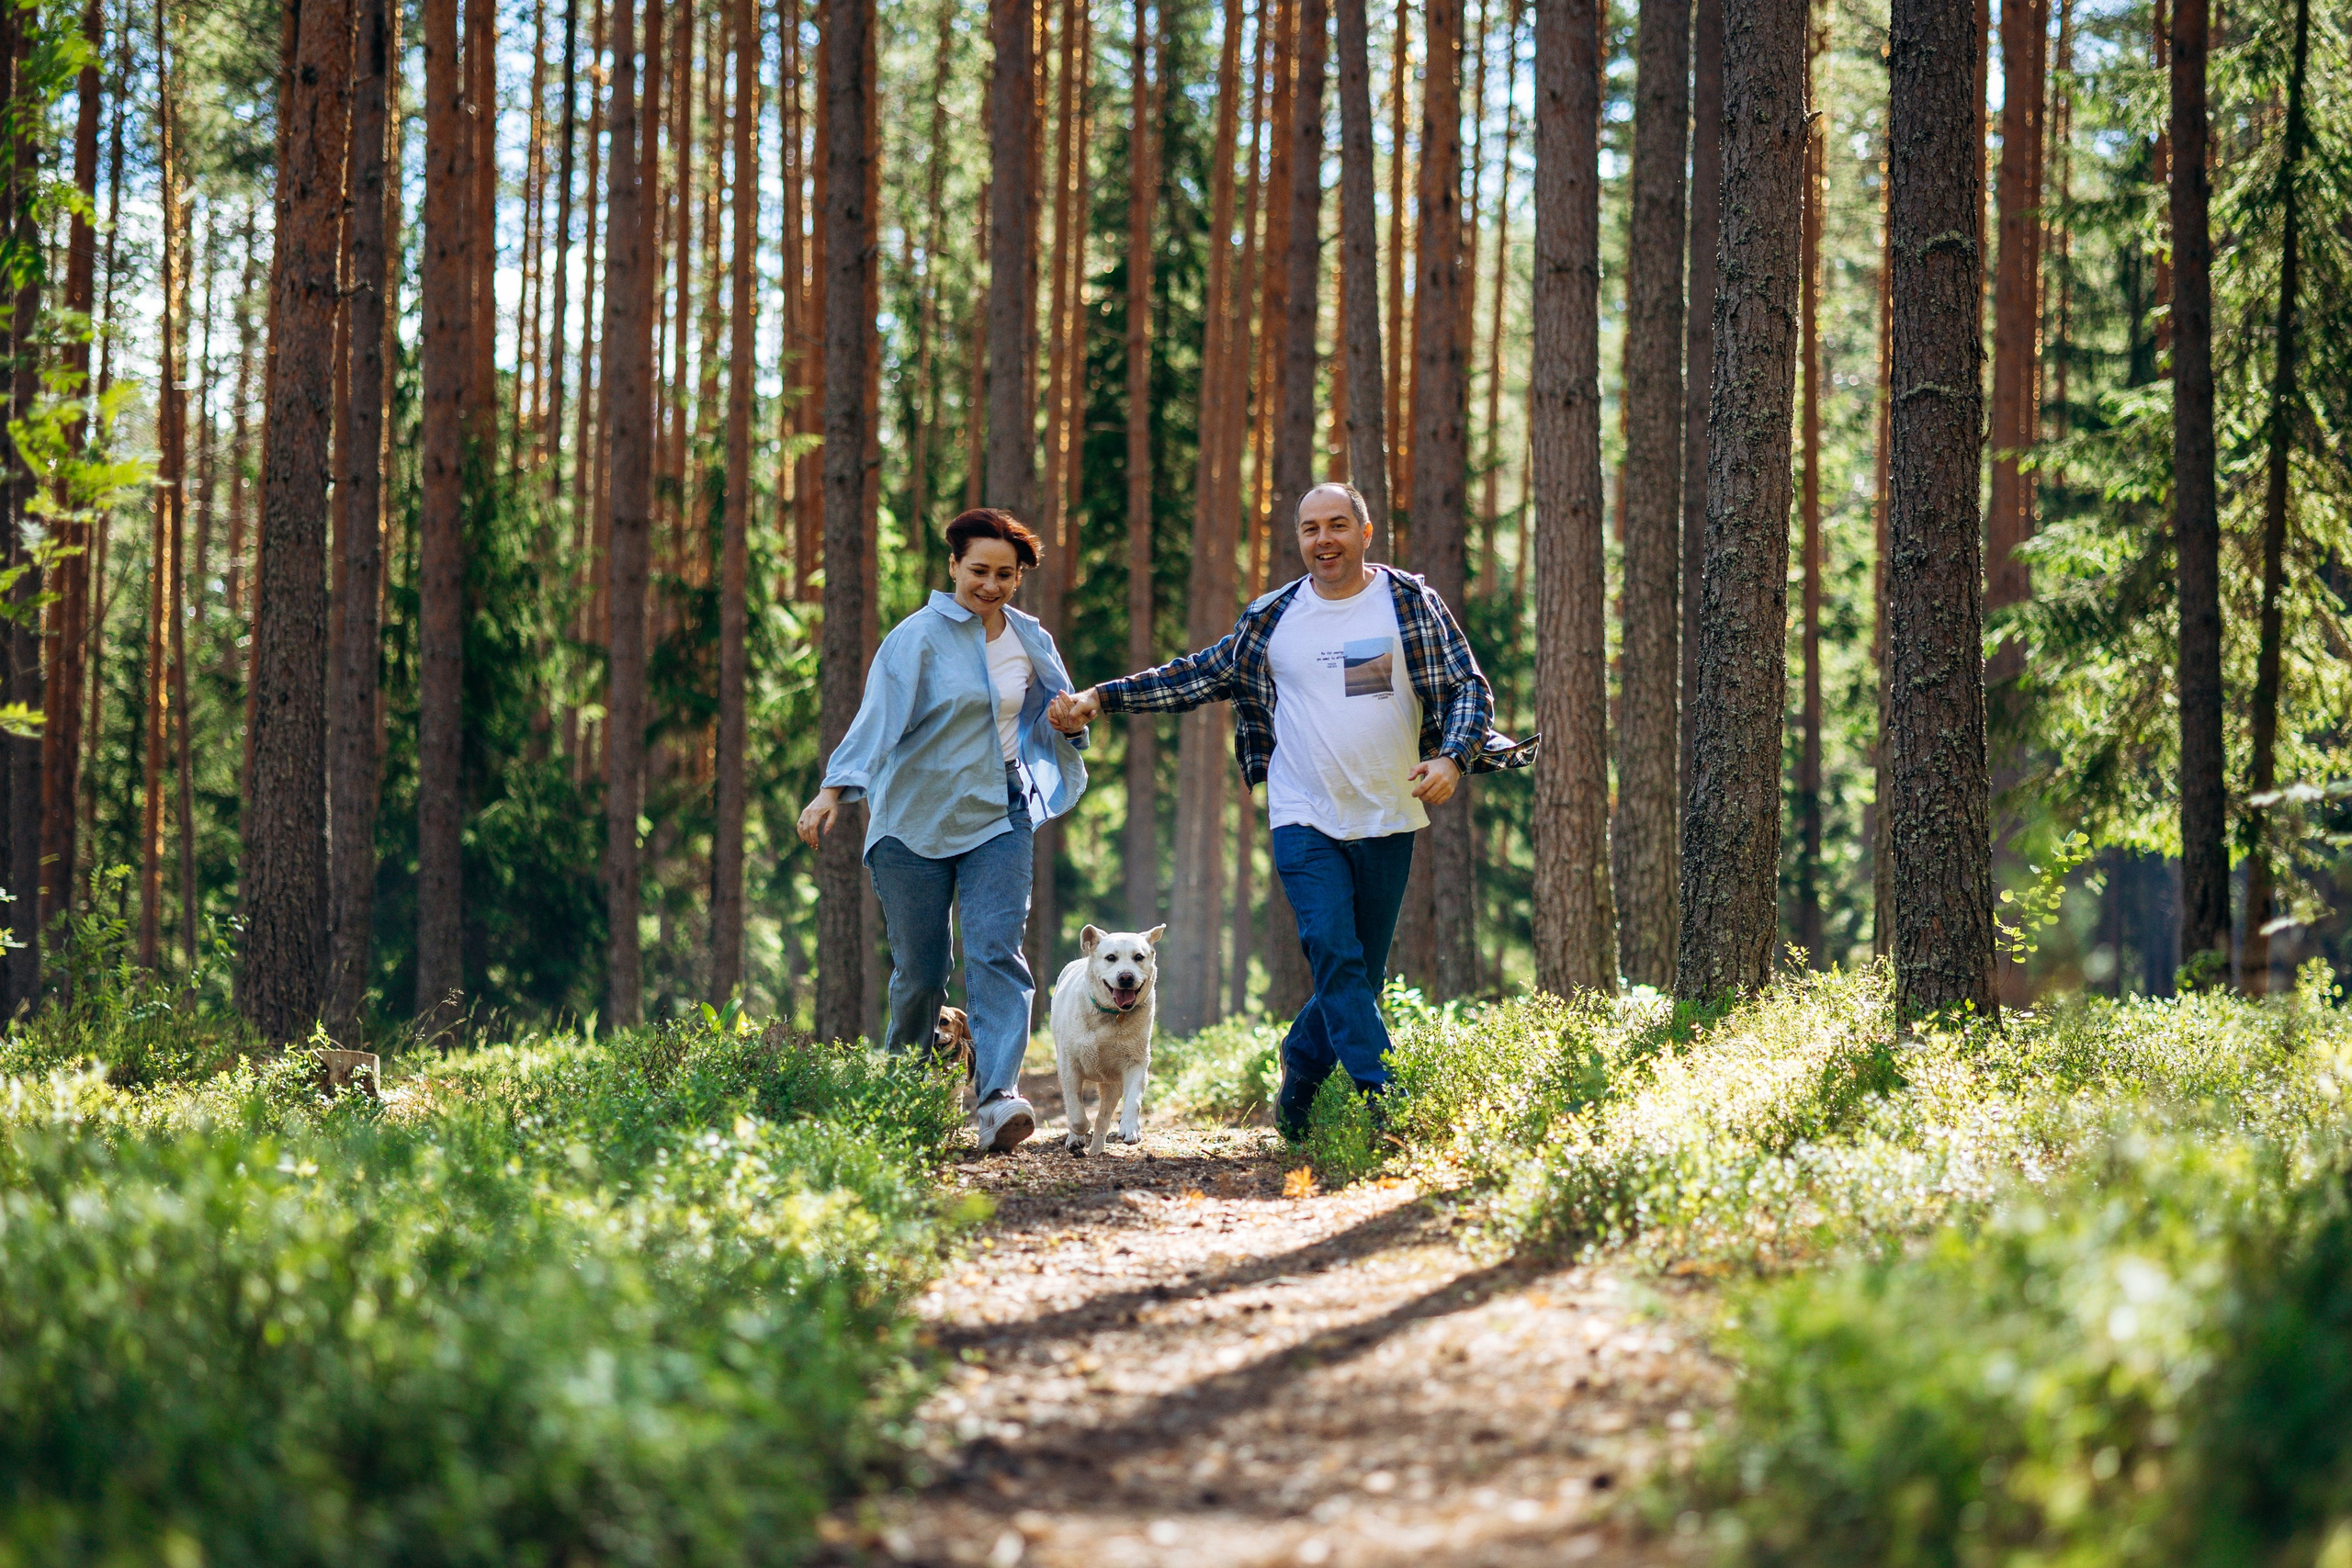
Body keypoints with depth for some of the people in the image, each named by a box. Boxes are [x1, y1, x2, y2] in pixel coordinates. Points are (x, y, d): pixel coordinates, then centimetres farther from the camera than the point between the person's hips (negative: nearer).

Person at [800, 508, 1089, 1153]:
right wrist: (834, 790, -32)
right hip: (915, 821, -3)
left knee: (996, 952, -15)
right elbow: (878, 715, -21)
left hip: (997, 820, 3)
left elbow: (1054, 712, 27)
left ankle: (998, 1098, -27)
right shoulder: (918, 638, -9)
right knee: (920, 970, 2)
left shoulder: (1031, 641, 8)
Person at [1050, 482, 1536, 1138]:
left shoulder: (1412, 603, 2)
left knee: (1360, 973, 6)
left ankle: (1297, 1086, 25)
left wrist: (1452, 758, -17)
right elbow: (1200, 675, 15)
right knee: (1335, 957, -17)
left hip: (1388, 822, 1)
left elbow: (1467, 687, 2)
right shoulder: (1271, 620, 5)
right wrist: (1099, 698, 10)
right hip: (1306, 820, -1)